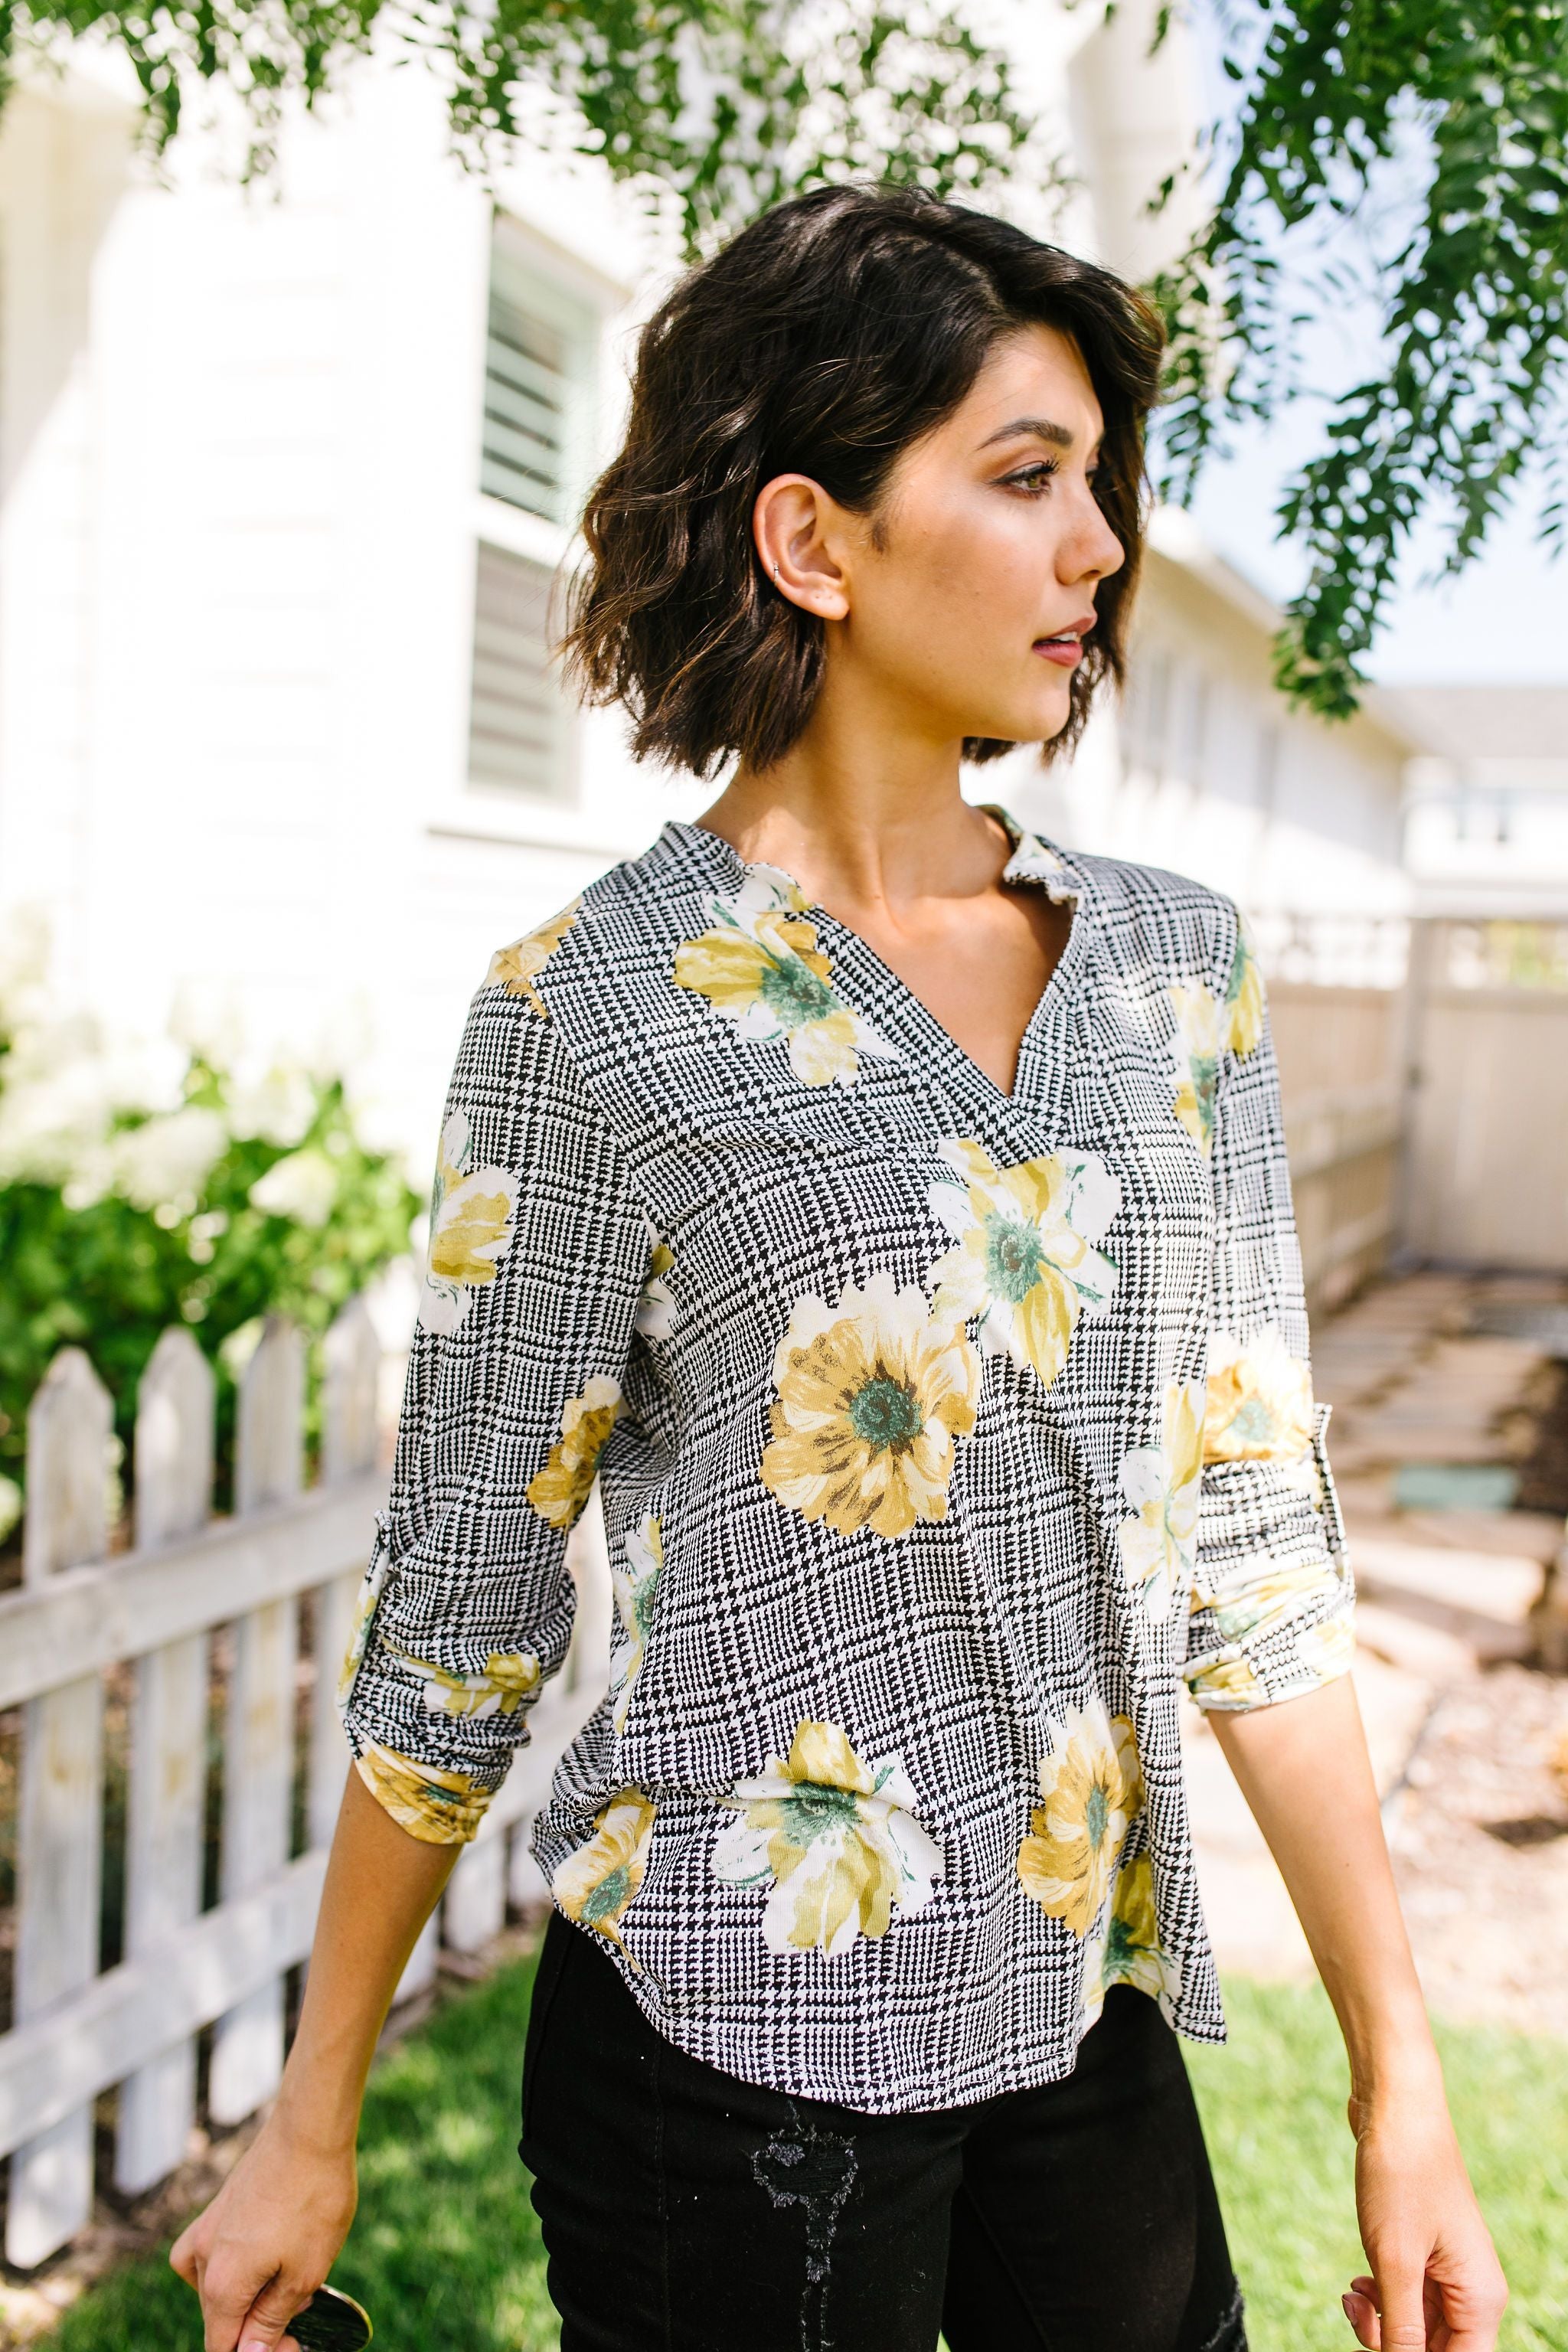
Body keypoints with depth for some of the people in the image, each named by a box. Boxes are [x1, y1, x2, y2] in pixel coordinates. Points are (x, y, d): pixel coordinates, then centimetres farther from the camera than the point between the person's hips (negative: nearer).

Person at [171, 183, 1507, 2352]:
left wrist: (1399, 2080, 2)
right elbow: (463, 1603, -6)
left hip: (1090, 2017, 5)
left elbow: (1253, 1541, 3)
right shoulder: (598, 1011, -12)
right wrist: (310, 2132, -1)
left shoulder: (1179, 968, 1)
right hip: (742, 2052, -4)